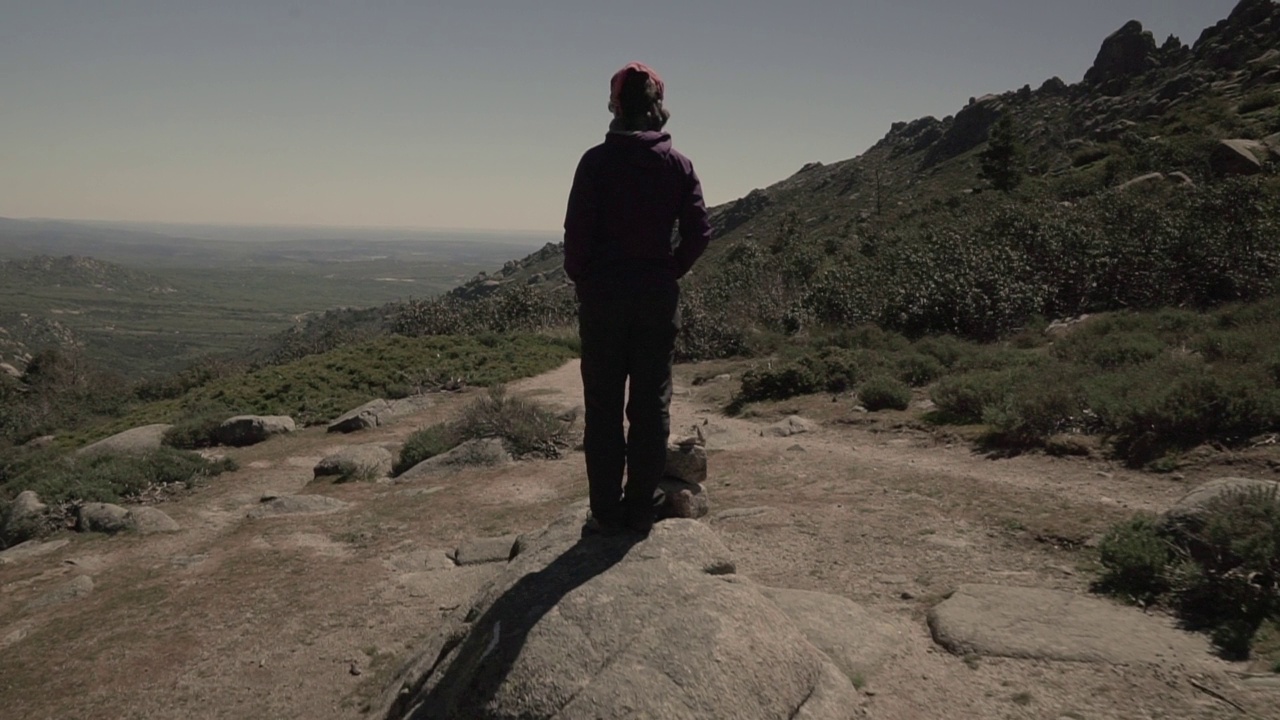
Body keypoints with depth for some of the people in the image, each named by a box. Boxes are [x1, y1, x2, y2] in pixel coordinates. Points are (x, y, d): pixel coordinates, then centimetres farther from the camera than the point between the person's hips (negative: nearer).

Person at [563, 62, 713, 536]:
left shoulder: (597, 161, -5)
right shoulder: (677, 163, 2)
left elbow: (577, 230, -9)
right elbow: (699, 231, -1)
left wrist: (581, 280, 5)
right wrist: (670, 272, 10)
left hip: (603, 294, -2)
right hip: (659, 296, 2)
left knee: (603, 407, 5)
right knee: (651, 405, 8)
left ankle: (607, 512, 8)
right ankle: (641, 509, 13)